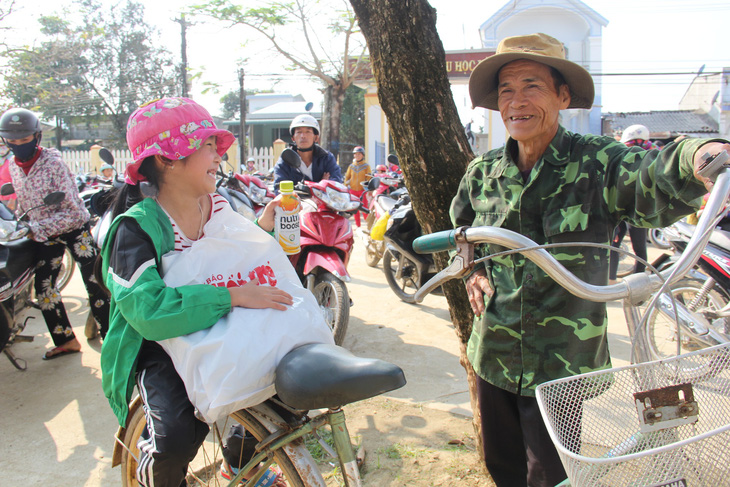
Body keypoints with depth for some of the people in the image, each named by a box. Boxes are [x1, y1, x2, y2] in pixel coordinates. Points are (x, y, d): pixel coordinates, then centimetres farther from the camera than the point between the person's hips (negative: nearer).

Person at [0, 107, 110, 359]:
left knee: (95, 285, -8)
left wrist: (36, 229, -27)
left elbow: (72, 212, -24)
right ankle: (66, 340, 18)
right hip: (45, 234, 7)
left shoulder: (54, 164, -20)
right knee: (43, 287, 5)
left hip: (75, 228, -7)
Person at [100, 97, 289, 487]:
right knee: (178, 437, -27)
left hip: (218, 333, 6)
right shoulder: (135, 228, -21)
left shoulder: (219, 205, 0)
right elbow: (149, 309, -34)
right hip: (159, 346, -6)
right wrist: (233, 296, -39)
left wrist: (263, 227, -6)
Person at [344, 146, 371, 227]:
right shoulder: (351, 166, 10)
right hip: (353, 190, 3)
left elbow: (369, 179, -1)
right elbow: (347, 177, 13)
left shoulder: (366, 166, 2)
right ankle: (357, 225, 17)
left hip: (363, 190, -3)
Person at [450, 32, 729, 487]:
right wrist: (472, 272, 2)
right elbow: (459, 229, 20)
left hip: (564, 365, -4)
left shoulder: (596, 162, -13)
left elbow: (656, 181, -35)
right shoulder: (484, 172, 1)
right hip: (493, 358, 4)